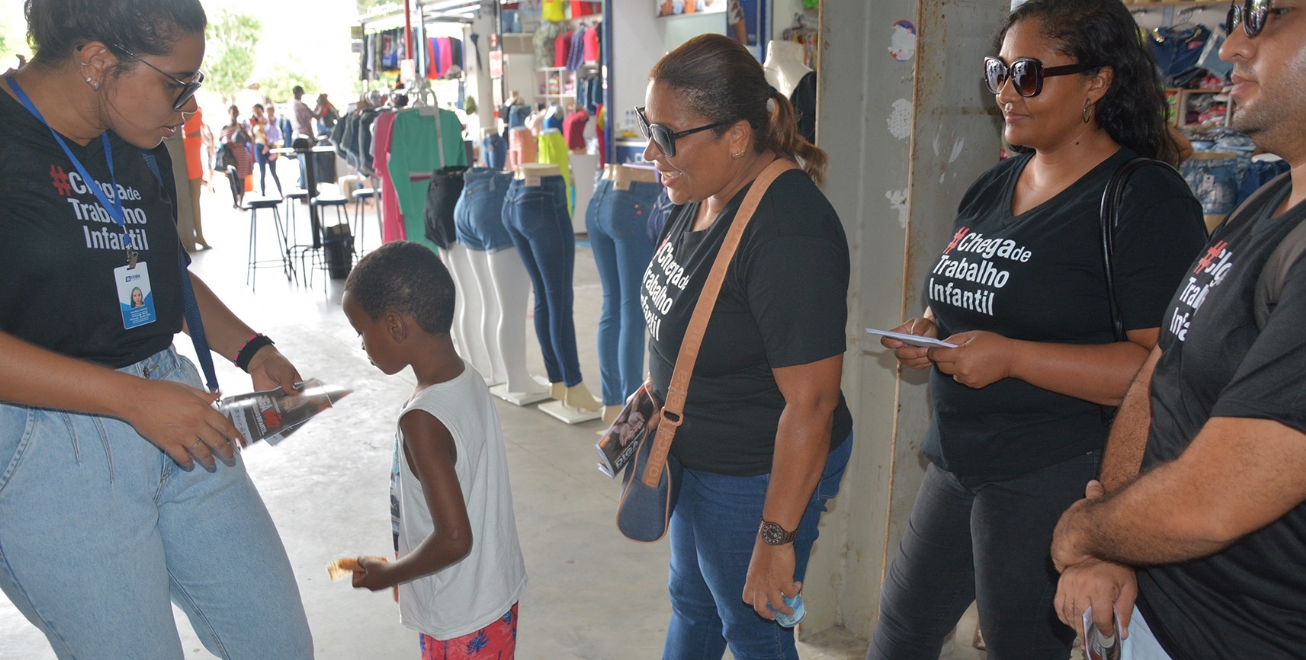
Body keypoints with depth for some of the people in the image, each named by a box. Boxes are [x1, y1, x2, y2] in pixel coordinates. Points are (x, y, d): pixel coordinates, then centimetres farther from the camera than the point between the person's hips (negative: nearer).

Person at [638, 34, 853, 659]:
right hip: (695, 456, 9)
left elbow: (811, 403, -30)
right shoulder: (706, 194, -4)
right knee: (691, 603, 29)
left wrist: (776, 539, -24)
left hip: (758, 478, -9)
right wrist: (656, 392, 16)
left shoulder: (788, 237, -32)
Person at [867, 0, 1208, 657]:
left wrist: (1011, 357, -26)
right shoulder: (994, 186, 10)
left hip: (1056, 481, -7)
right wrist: (930, 330, 0)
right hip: (958, 462, 8)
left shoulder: (1148, 199, -14)